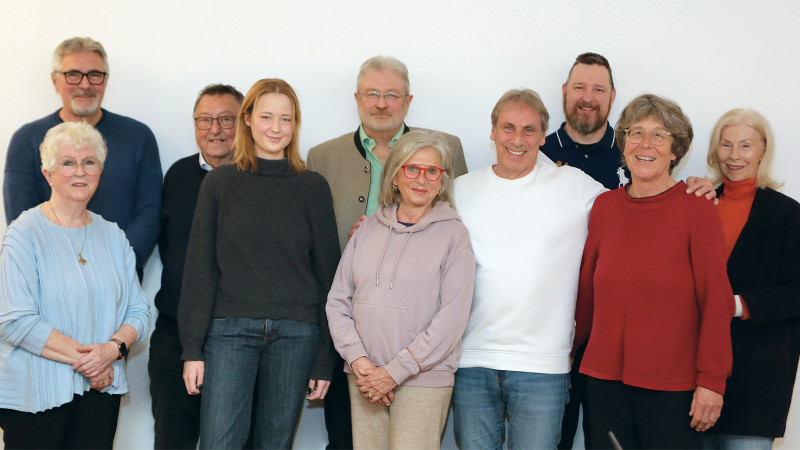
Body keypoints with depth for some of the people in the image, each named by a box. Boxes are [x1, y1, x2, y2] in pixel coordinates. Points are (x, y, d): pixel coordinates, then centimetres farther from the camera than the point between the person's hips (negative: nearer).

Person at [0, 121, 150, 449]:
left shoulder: (113, 237, 11)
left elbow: (138, 311, 9)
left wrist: (114, 347, -11)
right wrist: (83, 357, -14)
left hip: (101, 390, 4)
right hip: (35, 395, -4)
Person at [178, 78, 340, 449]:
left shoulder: (313, 188, 6)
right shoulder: (220, 183, 5)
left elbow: (327, 274, 7)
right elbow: (199, 269, 3)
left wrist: (325, 359, 3)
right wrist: (192, 348, -3)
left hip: (295, 334, 1)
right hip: (230, 329, -1)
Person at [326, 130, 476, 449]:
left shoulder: (453, 234, -2)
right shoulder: (370, 228, 10)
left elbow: (452, 318, -9)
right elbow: (338, 300, 8)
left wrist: (395, 371, -12)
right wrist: (358, 360, -6)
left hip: (423, 379, -3)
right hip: (363, 377, 3)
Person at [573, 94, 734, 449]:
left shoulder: (697, 208, -5)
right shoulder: (604, 206, 7)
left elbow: (716, 301, -7)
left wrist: (712, 380, -11)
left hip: (673, 385, -4)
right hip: (605, 379, 4)